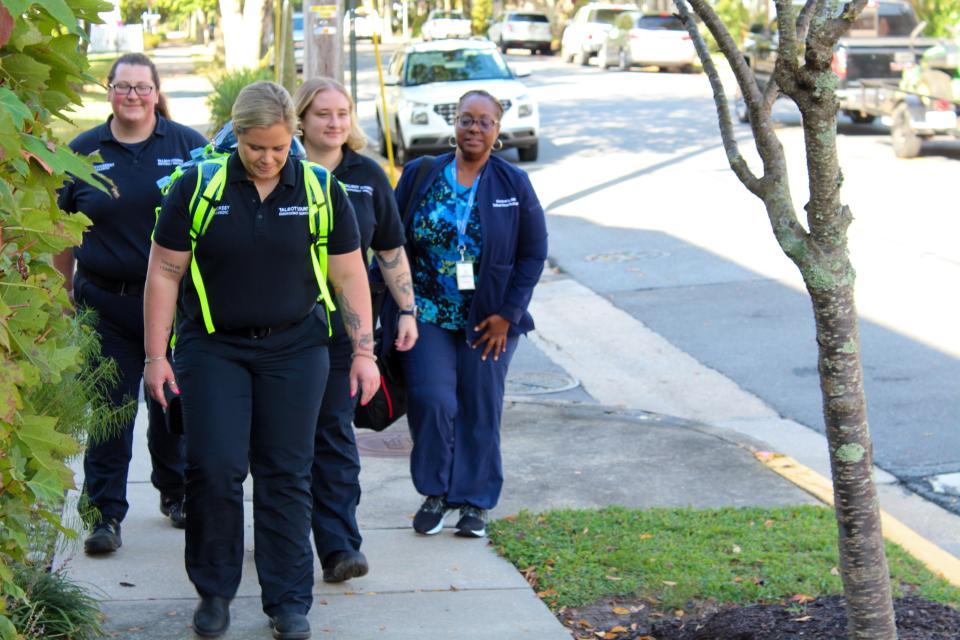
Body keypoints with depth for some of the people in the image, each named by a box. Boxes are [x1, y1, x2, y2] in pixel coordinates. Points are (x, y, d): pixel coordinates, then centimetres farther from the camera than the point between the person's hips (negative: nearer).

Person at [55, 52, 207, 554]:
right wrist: (65, 293, 11)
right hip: (107, 301, 0)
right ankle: (105, 513, 4)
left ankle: (175, 493, 31)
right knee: (110, 407, -1)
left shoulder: (187, 145, 2)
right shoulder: (83, 152, 5)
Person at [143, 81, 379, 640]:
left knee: (287, 475, 2)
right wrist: (156, 356, -3)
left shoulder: (321, 190, 0)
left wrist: (364, 352, -1)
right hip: (212, 347, -1)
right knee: (215, 468, -6)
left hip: (294, 348, 1)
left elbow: (350, 276, 4)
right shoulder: (198, 186, -4)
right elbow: (164, 273, -1)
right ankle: (214, 592, 13)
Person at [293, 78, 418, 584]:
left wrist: (407, 311, 7)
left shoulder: (367, 176, 8)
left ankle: (339, 545, -4)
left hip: (342, 324, 1)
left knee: (334, 431, -3)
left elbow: (391, 251, 13)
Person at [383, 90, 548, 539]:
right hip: (426, 313, 0)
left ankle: (474, 501, 18)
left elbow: (534, 252, 2)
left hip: (488, 319, 0)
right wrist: (396, 307, 0)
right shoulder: (420, 175, 3)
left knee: (480, 409, 4)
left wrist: (507, 313, -6)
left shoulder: (513, 184, 1)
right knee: (432, 400, -11)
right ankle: (434, 492, 9)